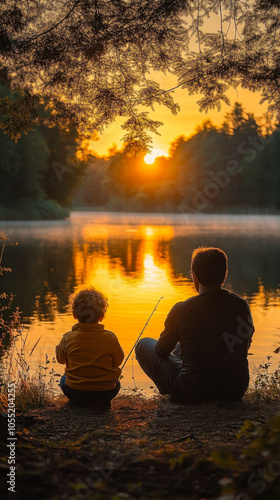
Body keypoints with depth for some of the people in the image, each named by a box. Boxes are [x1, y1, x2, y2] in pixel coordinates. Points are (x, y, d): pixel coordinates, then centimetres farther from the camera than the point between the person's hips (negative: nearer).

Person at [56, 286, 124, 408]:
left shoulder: (68, 338, -11)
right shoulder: (110, 338, -11)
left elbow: (61, 359, 8)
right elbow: (118, 360, 4)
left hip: (75, 393, 0)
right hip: (105, 393, 1)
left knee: (64, 380, 32)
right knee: (116, 383, 34)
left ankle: (78, 403, 15)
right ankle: (103, 403, 15)